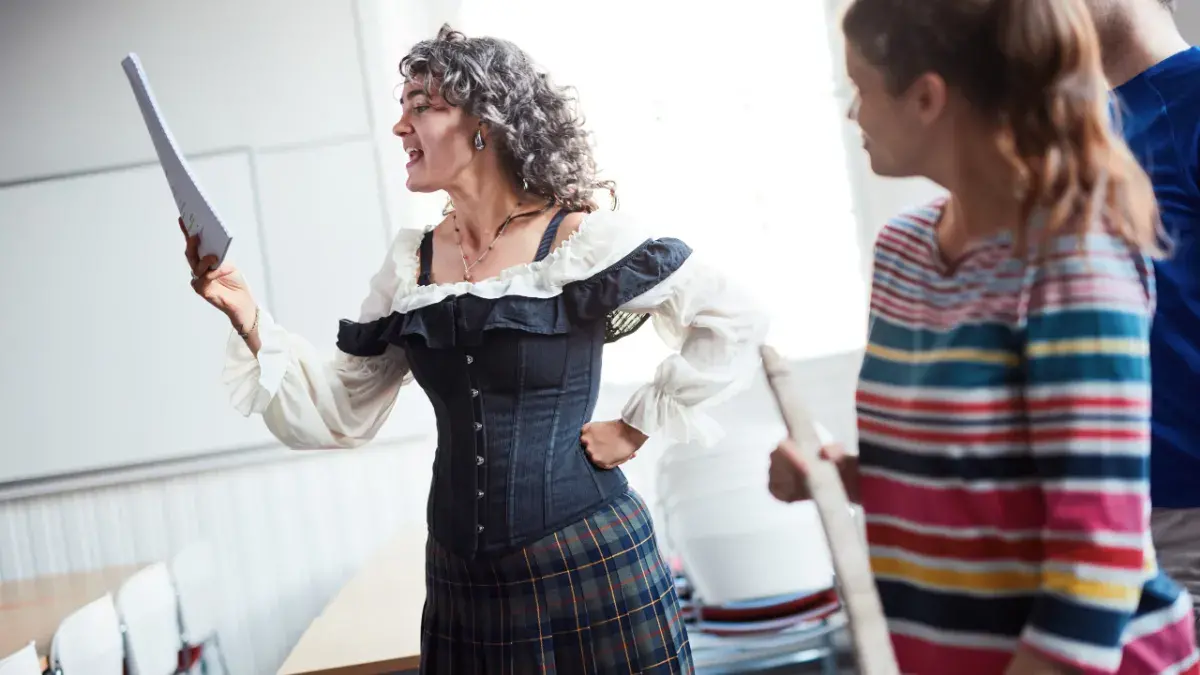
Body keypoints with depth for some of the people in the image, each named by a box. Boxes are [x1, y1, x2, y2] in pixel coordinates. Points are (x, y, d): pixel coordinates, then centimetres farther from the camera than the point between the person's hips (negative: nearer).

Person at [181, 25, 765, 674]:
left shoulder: (582, 242, -10)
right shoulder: (408, 264, 6)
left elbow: (734, 324, -7)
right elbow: (338, 415, 8)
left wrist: (636, 427, -8)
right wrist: (249, 320, -3)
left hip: (588, 568, -5)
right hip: (460, 579, 5)